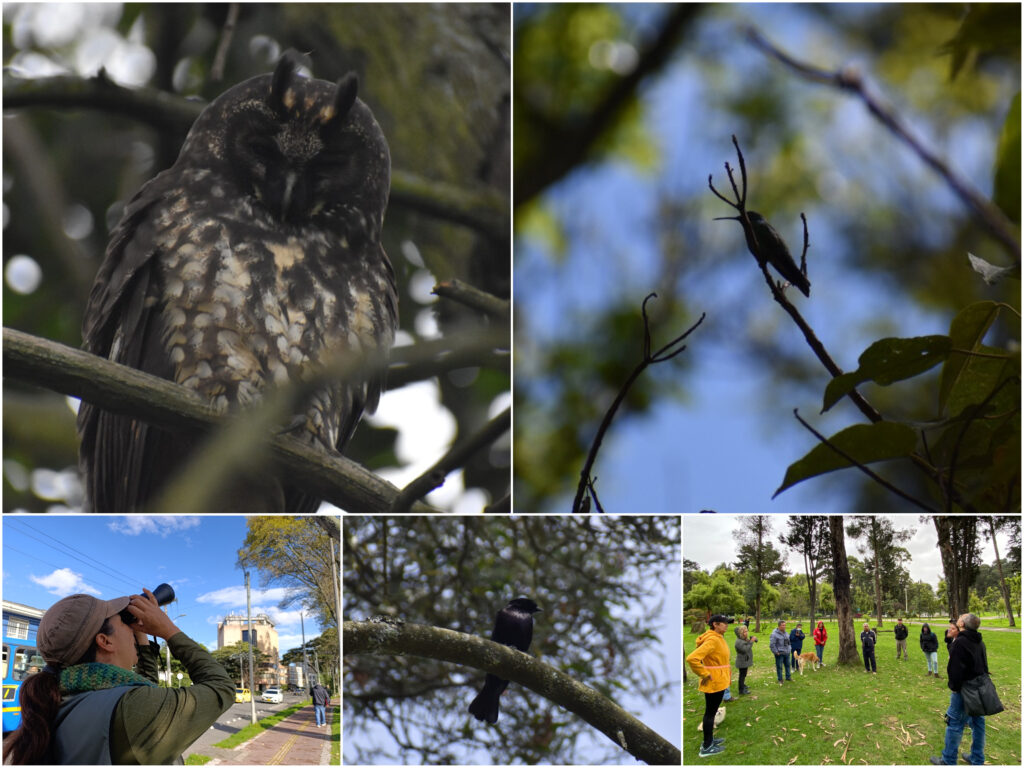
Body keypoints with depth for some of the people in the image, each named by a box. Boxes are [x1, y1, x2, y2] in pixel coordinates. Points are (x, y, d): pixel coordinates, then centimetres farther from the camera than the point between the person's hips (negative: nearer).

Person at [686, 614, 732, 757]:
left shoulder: (718, 638, 8)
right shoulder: (712, 640, -23)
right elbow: (692, 658, -31)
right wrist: (705, 675, -23)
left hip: (719, 681, 10)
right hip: (715, 683, -10)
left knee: (711, 712, 20)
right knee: (710, 713, -1)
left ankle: (709, 740, 33)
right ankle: (707, 748, 6)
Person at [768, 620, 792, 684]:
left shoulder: (785, 633, 10)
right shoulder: (775, 634, -16)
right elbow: (772, 644, -18)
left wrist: (790, 649, 15)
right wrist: (776, 652, -17)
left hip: (787, 653, 7)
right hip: (780, 654, -7)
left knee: (787, 665, 16)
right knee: (779, 667, 0)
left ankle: (788, 677, 31)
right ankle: (780, 680, 10)